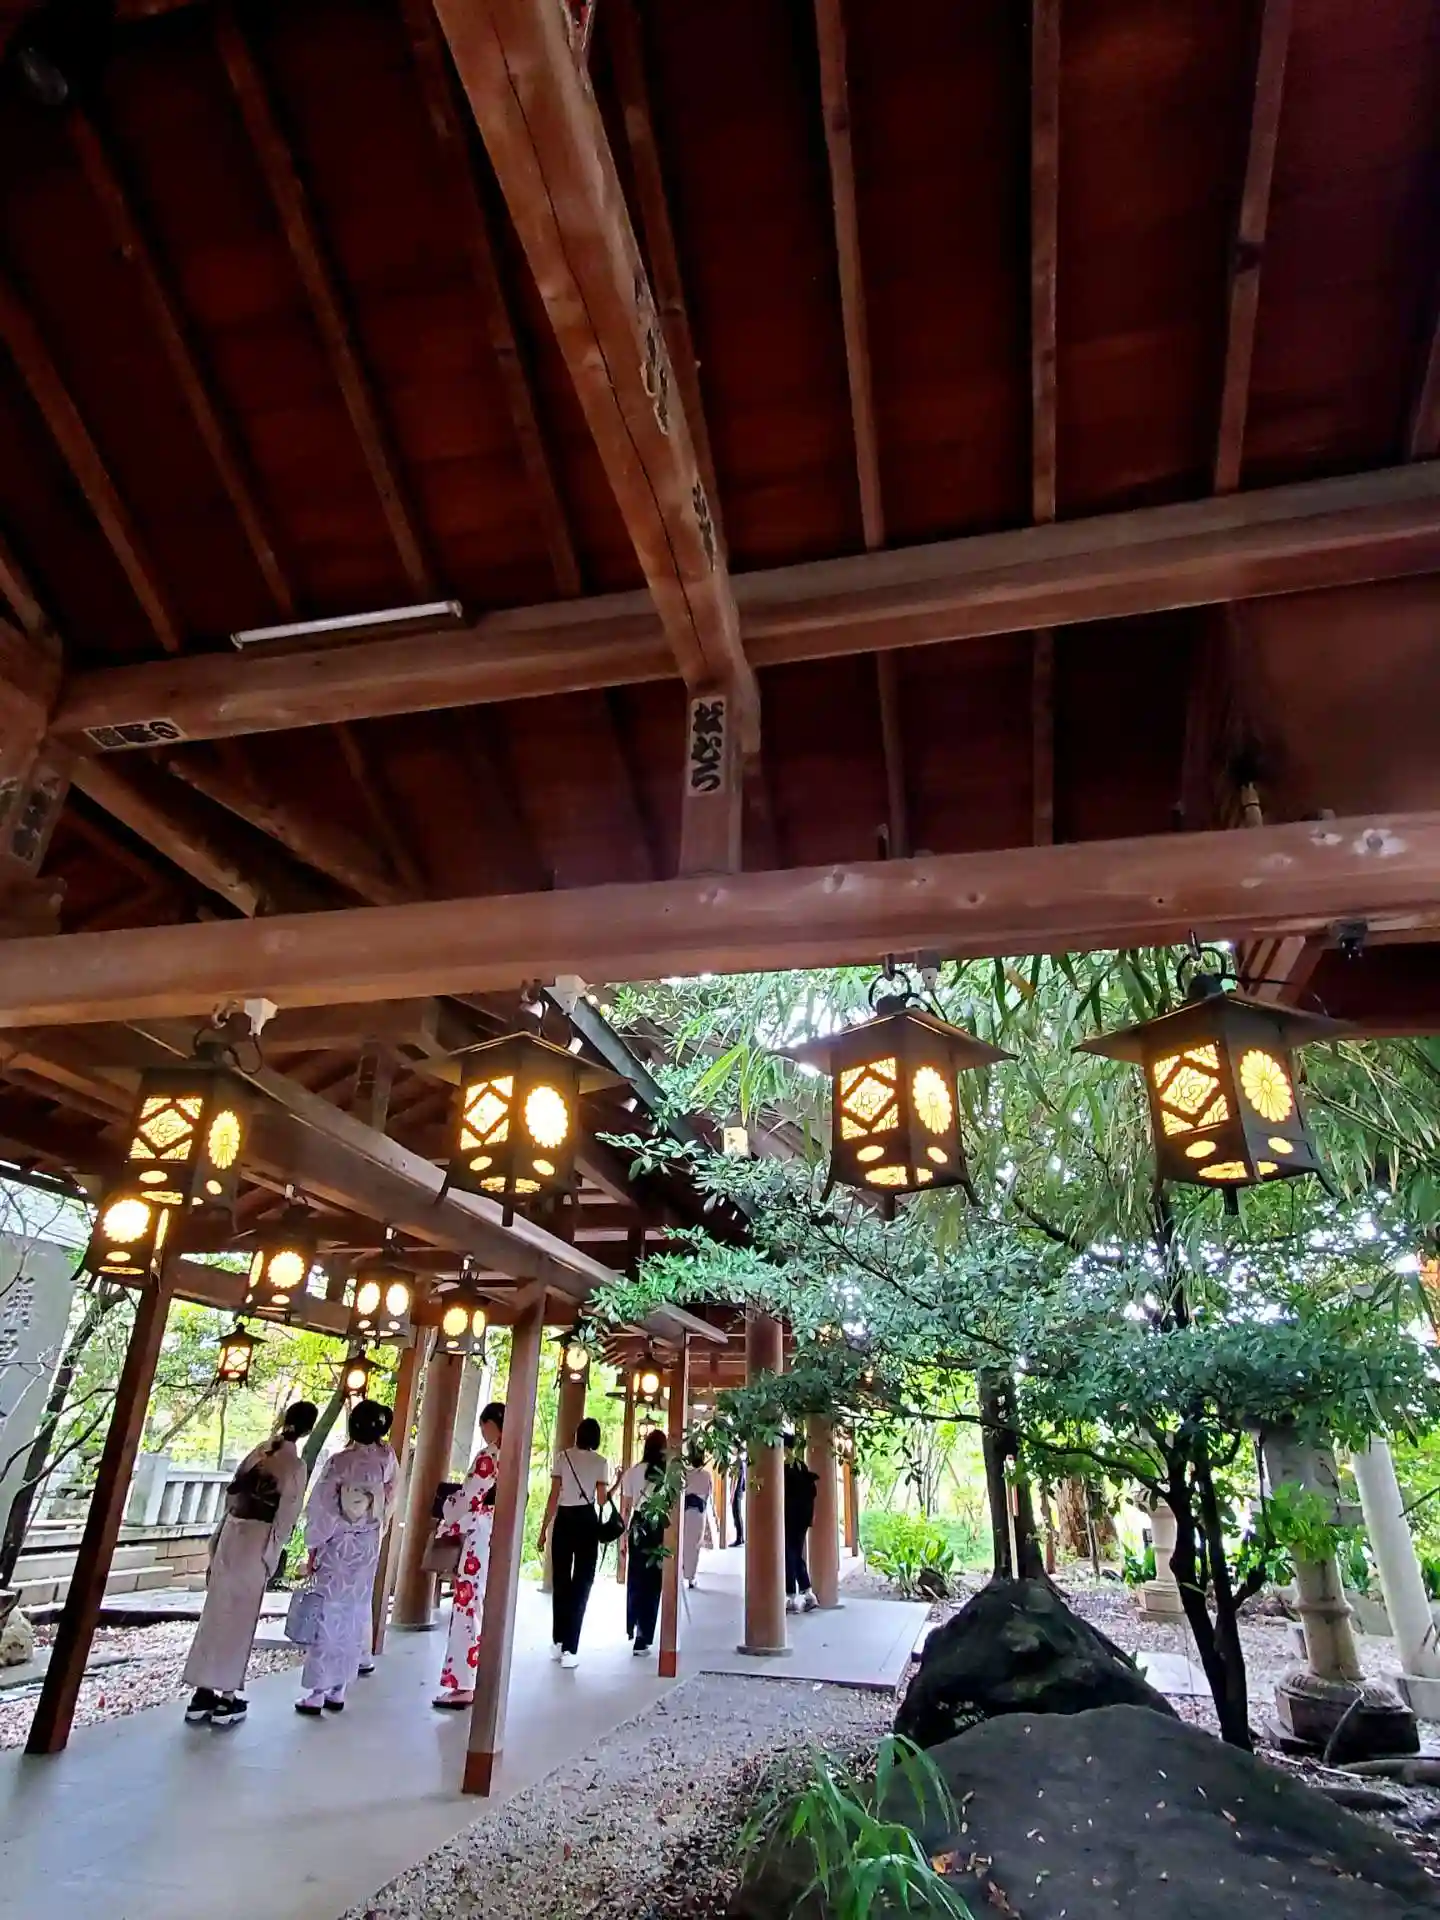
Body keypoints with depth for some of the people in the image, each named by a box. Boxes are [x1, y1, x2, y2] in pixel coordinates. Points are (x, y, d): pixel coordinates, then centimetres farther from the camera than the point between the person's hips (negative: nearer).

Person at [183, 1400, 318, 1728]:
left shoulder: (259, 1451, 6)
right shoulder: (296, 1465, -11)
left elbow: (231, 1495, 10)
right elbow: (286, 1517, -12)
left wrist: (216, 1547, 17)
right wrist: (271, 1557, -2)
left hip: (232, 1534, 5)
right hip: (257, 1541, -5)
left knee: (216, 1613, 14)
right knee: (239, 1620, 6)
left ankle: (203, 1694, 21)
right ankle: (226, 1697, 15)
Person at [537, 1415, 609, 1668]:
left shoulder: (564, 1457, 4)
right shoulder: (601, 1462, 1)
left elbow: (553, 1496, 2)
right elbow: (602, 1499, -2)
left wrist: (544, 1528, 7)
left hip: (563, 1520, 2)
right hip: (587, 1520, -2)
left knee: (560, 1580, 14)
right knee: (582, 1581, 4)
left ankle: (559, 1643, 20)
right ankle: (569, 1649, -1)